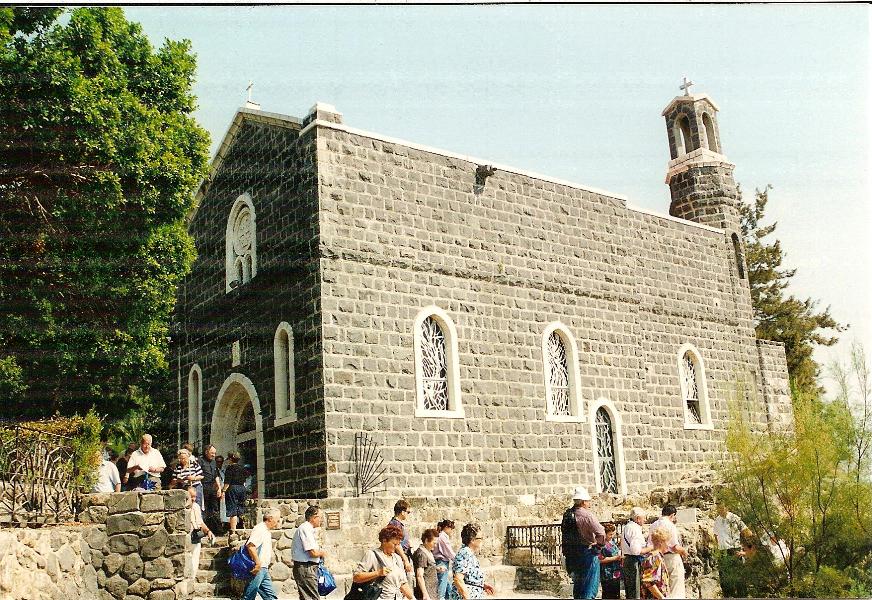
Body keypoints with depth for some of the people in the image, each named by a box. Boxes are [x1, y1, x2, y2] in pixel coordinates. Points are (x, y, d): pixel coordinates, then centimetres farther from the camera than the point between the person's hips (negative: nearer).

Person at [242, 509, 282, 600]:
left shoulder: (267, 531, 20)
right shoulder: (260, 529, -13)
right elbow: (250, 546, -26)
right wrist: (258, 563, -24)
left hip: (263, 570, 10)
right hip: (257, 569, -10)